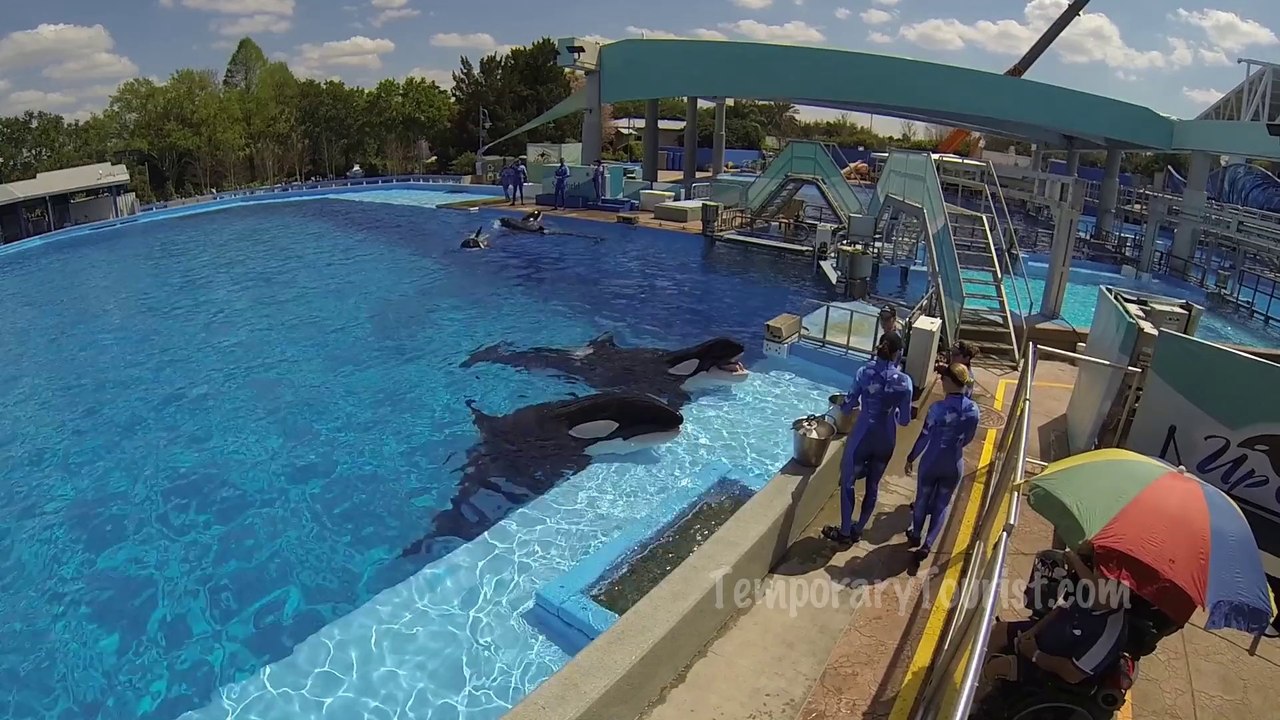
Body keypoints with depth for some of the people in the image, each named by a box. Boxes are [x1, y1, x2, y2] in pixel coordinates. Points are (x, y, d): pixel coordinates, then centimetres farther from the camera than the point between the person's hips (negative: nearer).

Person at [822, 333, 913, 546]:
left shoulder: (864, 372, -13)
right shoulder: (904, 381, -10)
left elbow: (849, 405, -5)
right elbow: (904, 419, -6)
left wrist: (842, 404, 17)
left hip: (862, 436, -2)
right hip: (886, 439, 2)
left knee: (847, 482, 12)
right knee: (873, 485, 18)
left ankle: (845, 532, 19)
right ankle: (858, 530, 31)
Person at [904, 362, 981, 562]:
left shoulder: (938, 408, -21)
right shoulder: (973, 409, -9)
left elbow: (924, 438, -14)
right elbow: (968, 439, 4)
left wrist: (910, 458, 0)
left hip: (931, 462, -3)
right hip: (954, 465, 3)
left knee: (922, 499, 19)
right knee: (941, 505, 16)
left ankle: (915, 536, 37)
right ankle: (927, 545, 18)